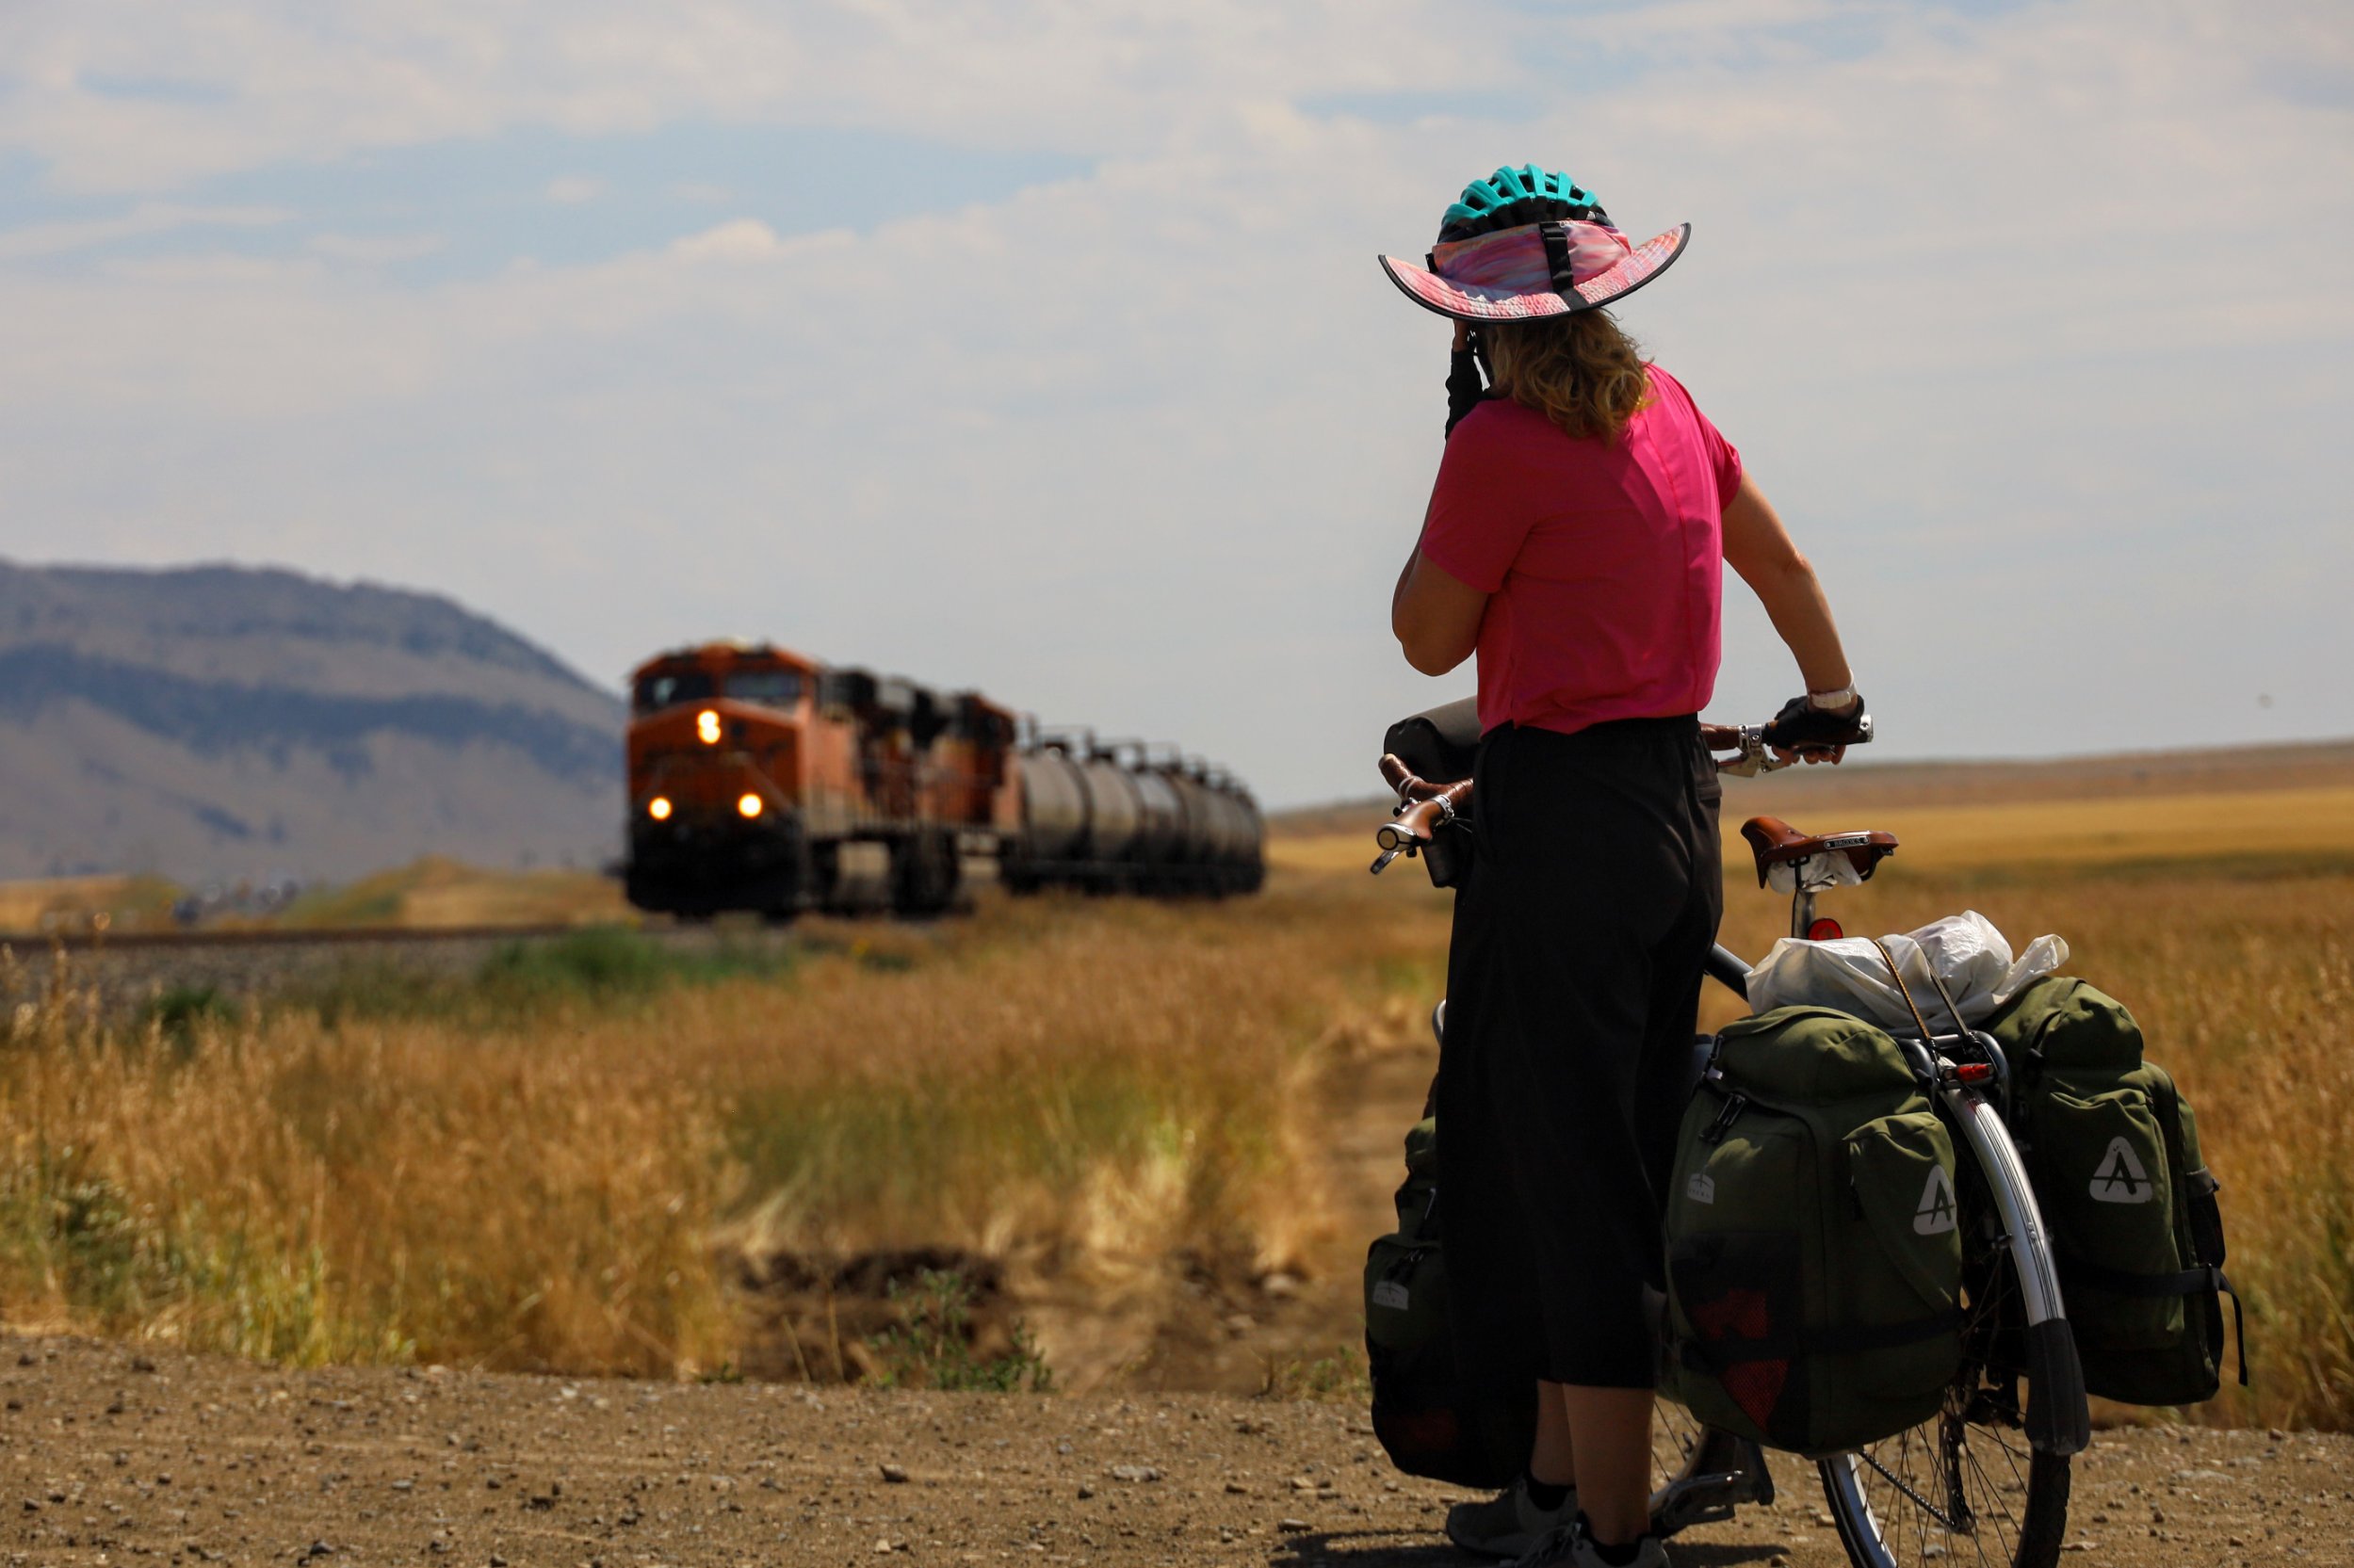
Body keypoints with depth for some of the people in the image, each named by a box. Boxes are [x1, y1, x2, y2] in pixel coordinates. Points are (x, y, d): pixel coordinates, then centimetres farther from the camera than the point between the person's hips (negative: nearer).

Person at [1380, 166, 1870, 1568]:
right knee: (1620, 1163, 16)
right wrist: (1831, 694, 40)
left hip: (1558, 811, -8)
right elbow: (1781, 562, 23)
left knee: (1563, 1172, -4)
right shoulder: (1666, 410, 9)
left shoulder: (1504, 443, -14)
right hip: (1680, 808, 8)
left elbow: (1430, 640, -5)